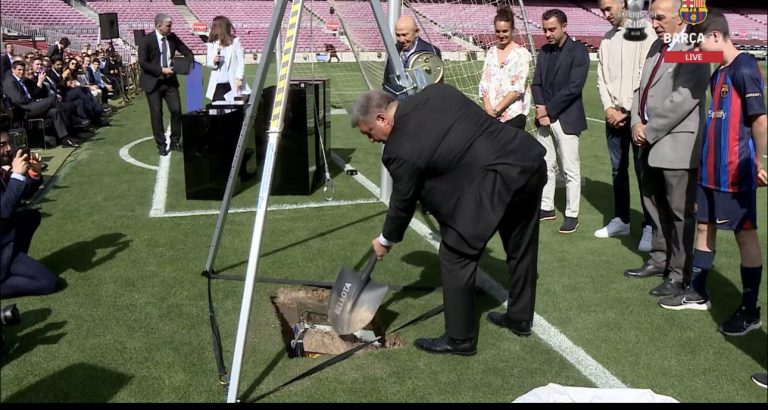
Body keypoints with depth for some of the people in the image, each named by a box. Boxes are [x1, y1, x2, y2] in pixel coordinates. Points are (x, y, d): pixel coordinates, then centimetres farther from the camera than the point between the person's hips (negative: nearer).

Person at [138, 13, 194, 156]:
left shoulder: (172, 38, 1)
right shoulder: (147, 40, -12)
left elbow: (187, 52, 11)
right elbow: (142, 63, -15)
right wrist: (161, 70, -22)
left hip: (170, 81, 4)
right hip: (153, 82, -4)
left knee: (176, 110, -2)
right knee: (156, 114, 0)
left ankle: (175, 142, 13)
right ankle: (161, 145, 12)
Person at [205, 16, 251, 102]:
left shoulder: (235, 41, -1)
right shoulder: (212, 44, 7)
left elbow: (241, 61, -2)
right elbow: (208, 62, 9)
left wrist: (239, 78, -11)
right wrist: (214, 61, -14)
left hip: (233, 83, -2)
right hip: (218, 84, 2)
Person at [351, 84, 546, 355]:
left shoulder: (402, 149, -10)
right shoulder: (436, 92, 9)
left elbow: (403, 202, 3)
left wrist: (386, 240, 20)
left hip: (496, 182, -10)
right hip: (530, 158, 10)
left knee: (456, 257, 3)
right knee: (521, 248, 23)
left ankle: (459, 340, 14)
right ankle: (520, 318, 41)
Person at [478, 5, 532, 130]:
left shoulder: (522, 53, -2)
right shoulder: (490, 52, 11)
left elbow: (518, 87, -9)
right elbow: (484, 82, 8)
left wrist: (497, 109, -11)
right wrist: (488, 108, -7)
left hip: (514, 114, -4)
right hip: (492, 114, 4)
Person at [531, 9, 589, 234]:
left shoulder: (578, 51, -9)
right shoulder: (544, 51, 10)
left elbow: (574, 87, -17)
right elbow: (536, 83, 9)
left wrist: (548, 109, -15)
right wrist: (540, 109, -8)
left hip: (566, 119, -6)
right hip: (544, 117, 6)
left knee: (571, 169, 0)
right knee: (546, 166, 12)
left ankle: (572, 215, 7)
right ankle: (547, 207, 23)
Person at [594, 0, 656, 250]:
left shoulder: (644, 32, -7)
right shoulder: (606, 39, 13)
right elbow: (602, 78, 12)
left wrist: (626, 111, -11)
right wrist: (609, 108, -2)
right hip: (614, 114, 6)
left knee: (643, 171, -5)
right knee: (618, 170, 11)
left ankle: (650, 227, -1)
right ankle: (621, 220, 21)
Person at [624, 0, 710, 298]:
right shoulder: (657, 47, 14)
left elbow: (682, 100, -23)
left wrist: (649, 132, -16)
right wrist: (637, 123, -2)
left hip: (677, 144, -9)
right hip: (652, 142, 9)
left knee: (680, 211, 1)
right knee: (655, 205, 19)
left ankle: (680, 274, 12)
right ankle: (659, 260, 34)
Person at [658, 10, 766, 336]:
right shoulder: (719, 72, 12)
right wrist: (707, 160, 15)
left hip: (736, 172, -9)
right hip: (711, 168, 9)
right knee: (704, 227, 15)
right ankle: (697, 293, 29)